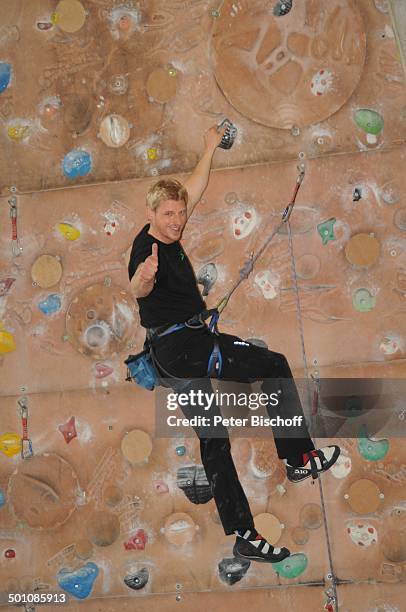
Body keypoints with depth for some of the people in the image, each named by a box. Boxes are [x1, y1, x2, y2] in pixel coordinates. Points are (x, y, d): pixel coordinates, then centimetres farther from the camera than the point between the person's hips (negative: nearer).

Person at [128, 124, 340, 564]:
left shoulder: (168, 237, 10)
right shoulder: (145, 246, -16)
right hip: (181, 345, -10)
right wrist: (141, 279, -61)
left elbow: (193, 190, 25)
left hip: (179, 349, 10)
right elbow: (139, 289, -39)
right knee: (275, 365, -7)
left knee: (213, 441, 9)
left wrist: (210, 149, 33)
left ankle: (244, 537, 15)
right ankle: (300, 458, 3)